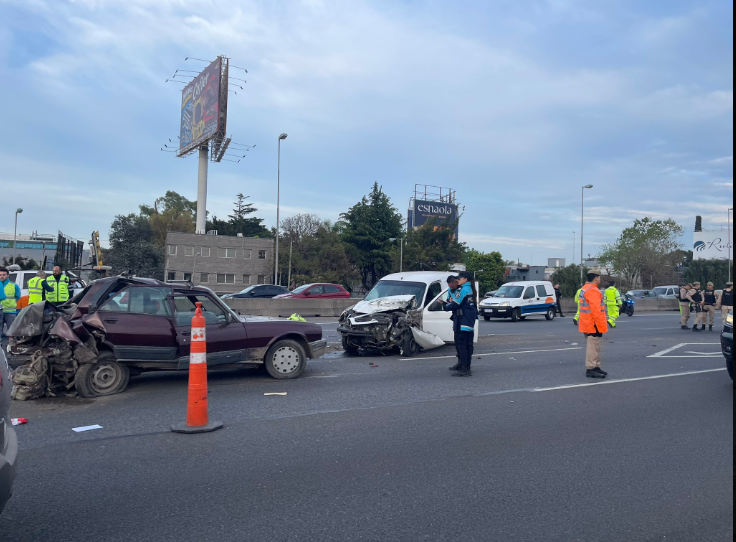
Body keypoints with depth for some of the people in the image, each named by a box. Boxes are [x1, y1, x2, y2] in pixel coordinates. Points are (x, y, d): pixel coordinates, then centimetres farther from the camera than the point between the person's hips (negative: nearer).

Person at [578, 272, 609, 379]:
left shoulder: (585, 289, 16)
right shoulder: (593, 291, -19)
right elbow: (595, 309, -25)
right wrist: (600, 324, -22)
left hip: (588, 324, 11)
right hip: (594, 325, -11)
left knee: (595, 346, 18)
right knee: (593, 347, -7)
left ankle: (596, 367, 26)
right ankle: (590, 369, -4)